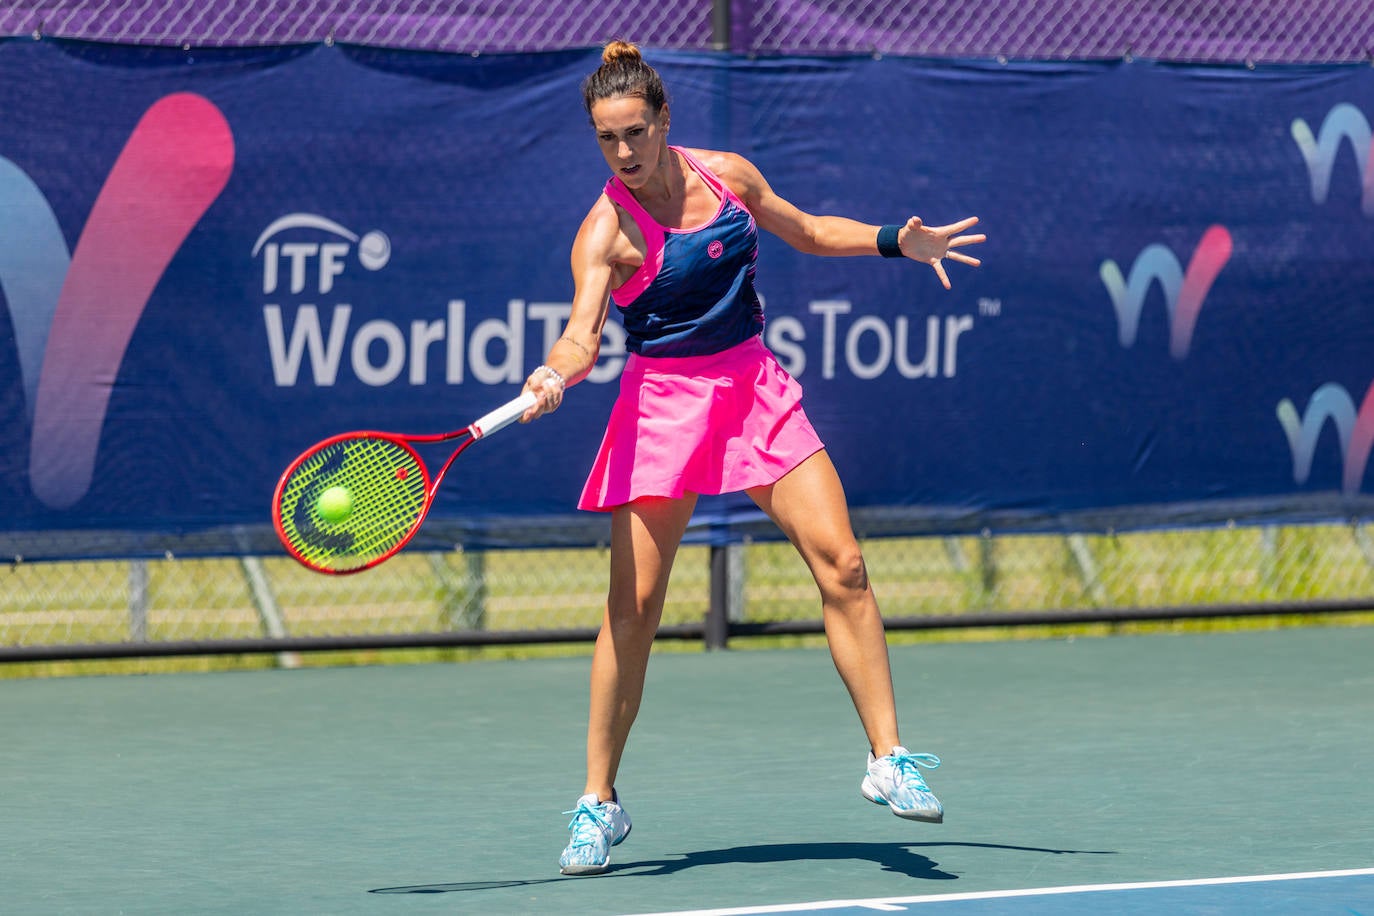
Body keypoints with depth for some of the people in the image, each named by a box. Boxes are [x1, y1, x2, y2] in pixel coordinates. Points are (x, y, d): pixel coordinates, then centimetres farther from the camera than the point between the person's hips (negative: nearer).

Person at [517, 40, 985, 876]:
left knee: (841, 564, -8)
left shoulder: (728, 175, 2)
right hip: (663, 405, -4)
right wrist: (558, 375, -47)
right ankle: (600, 802, 5)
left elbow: (807, 232, 20)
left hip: (756, 391, 4)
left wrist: (896, 241, 10)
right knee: (633, 605, -7)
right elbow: (583, 333, -26)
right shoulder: (607, 231, -13)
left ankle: (888, 760, 0)